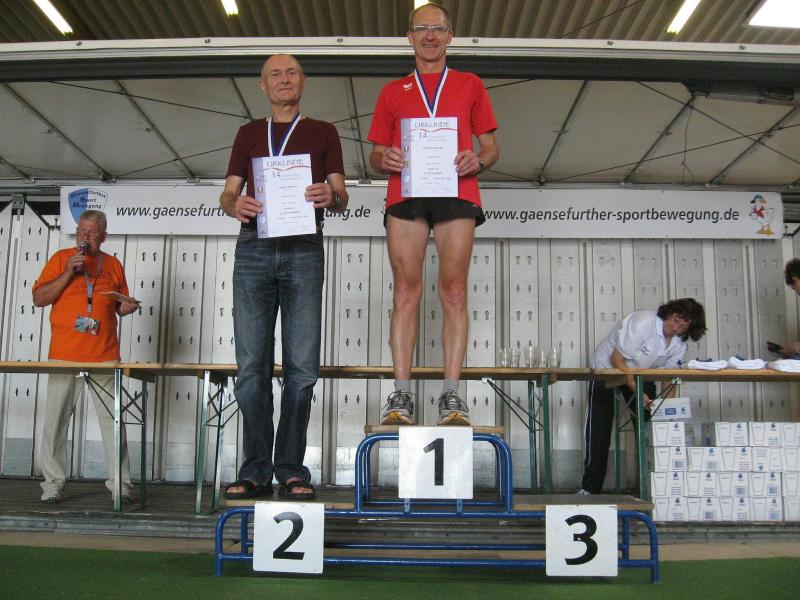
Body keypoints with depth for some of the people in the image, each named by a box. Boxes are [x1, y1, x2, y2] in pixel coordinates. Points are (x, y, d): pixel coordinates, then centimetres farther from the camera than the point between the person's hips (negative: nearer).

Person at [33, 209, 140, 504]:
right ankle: (53, 483, 12)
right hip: (64, 354, -1)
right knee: (56, 419, 1)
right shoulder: (61, 258, 7)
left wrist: (127, 307, 1)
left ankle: (120, 484, 5)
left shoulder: (113, 265, 14)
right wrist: (69, 272, -9)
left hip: (105, 355, 1)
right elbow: (38, 298, 1)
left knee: (113, 419, -1)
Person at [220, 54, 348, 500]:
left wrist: (330, 196, -14)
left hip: (303, 247, -1)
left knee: (302, 366, -6)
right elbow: (227, 193, 16)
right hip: (254, 246, 2)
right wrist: (235, 204, -9)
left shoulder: (323, 133, 18)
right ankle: (256, 471, 3)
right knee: (252, 365, -3)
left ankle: (291, 469, 2)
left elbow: (341, 196, 10)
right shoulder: (249, 134, 22)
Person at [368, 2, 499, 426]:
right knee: (406, 291, -6)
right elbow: (376, 155, 20)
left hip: (456, 192, -1)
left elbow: (491, 147, 17)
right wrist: (385, 160, -4)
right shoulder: (392, 92, 23)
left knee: (454, 291, -8)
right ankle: (401, 394, -6)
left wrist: (478, 160, -7)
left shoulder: (470, 85, 21)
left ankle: (451, 395, -8)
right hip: (404, 193, 1)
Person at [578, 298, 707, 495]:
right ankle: (590, 487, -6)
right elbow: (617, 359, -28)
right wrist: (637, 392, -34)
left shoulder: (679, 343, -9)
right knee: (599, 429, -11)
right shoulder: (642, 322, -31)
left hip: (641, 375, 6)